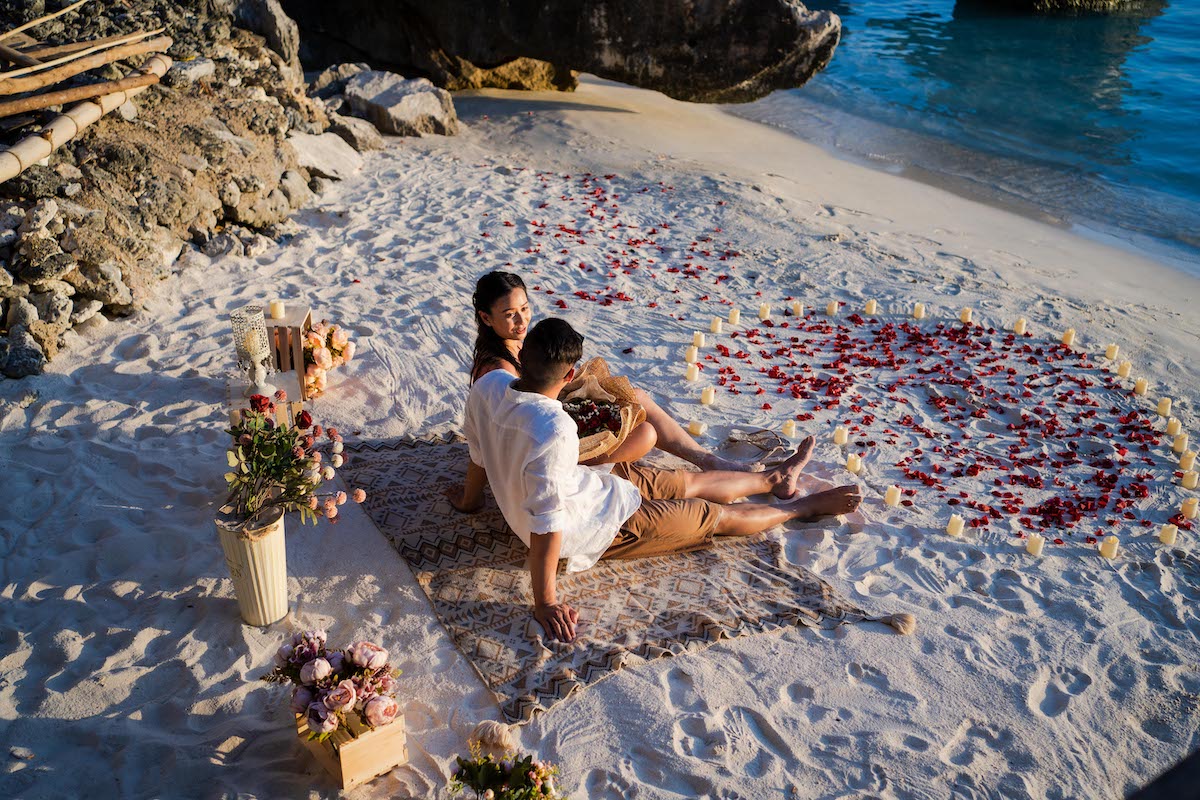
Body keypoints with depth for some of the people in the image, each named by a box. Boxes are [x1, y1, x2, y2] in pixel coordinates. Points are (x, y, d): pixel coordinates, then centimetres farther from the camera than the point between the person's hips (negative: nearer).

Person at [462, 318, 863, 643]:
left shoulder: (488, 384, -16)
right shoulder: (555, 430, -41)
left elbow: (479, 455, 2)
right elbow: (546, 523, -37)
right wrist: (545, 602, -27)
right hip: (588, 527, -8)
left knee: (689, 483, 22)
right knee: (717, 516, 11)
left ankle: (775, 477, 44)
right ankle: (801, 506, 35)